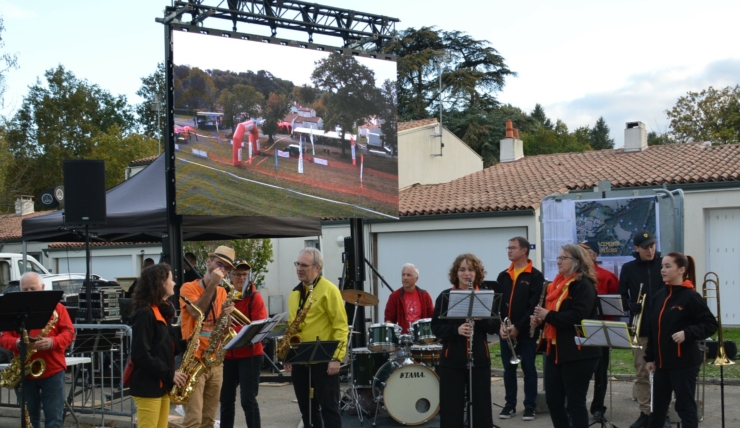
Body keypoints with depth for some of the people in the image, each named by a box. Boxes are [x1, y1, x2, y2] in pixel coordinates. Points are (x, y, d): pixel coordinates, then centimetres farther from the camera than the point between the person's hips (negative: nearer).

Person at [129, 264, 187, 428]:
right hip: (148, 386, -9)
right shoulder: (144, 314, -15)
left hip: (161, 384, 9)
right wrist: (169, 374, -19)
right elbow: (141, 355, -20)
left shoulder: (162, 311, 14)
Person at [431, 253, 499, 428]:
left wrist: (480, 319, -18)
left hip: (480, 360, 1)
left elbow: (494, 327, 1)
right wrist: (456, 330, -20)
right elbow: (436, 328, -3)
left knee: (481, 407, 7)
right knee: (451, 408, 3)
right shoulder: (445, 297, 0)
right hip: (451, 361, -1)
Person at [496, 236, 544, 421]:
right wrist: (500, 325, -8)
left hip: (526, 331, -5)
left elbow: (535, 305, -12)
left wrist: (518, 327, -16)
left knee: (528, 369, 2)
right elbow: (496, 303, 7)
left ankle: (530, 406, 9)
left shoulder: (535, 276, -5)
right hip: (505, 332, 5)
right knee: (508, 369, 10)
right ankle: (510, 404, 18)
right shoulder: (503, 276, 11)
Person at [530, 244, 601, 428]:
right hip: (555, 350, 9)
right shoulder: (557, 284, 15)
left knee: (575, 402, -2)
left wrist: (548, 315, -21)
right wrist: (539, 317, 0)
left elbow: (578, 316, -24)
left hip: (578, 353, -9)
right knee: (552, 400, 11)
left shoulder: (584, 285, -12)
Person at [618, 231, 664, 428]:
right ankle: (645, 412, 16)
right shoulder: (628, 268, 4)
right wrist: (633, 306, -13)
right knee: (641, 373, 6)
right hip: (640, 328, 1)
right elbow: (622, 297, 7)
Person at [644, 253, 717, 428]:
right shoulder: (659, 296, 7)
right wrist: (650, 357, 11)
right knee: (658, 405, 15)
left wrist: (687, 333, -26)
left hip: (684, 362, -6)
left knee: (685, 406, 2)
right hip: (662, 361, 7)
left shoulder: (691, 297, -12)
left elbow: (711, 325, -12)